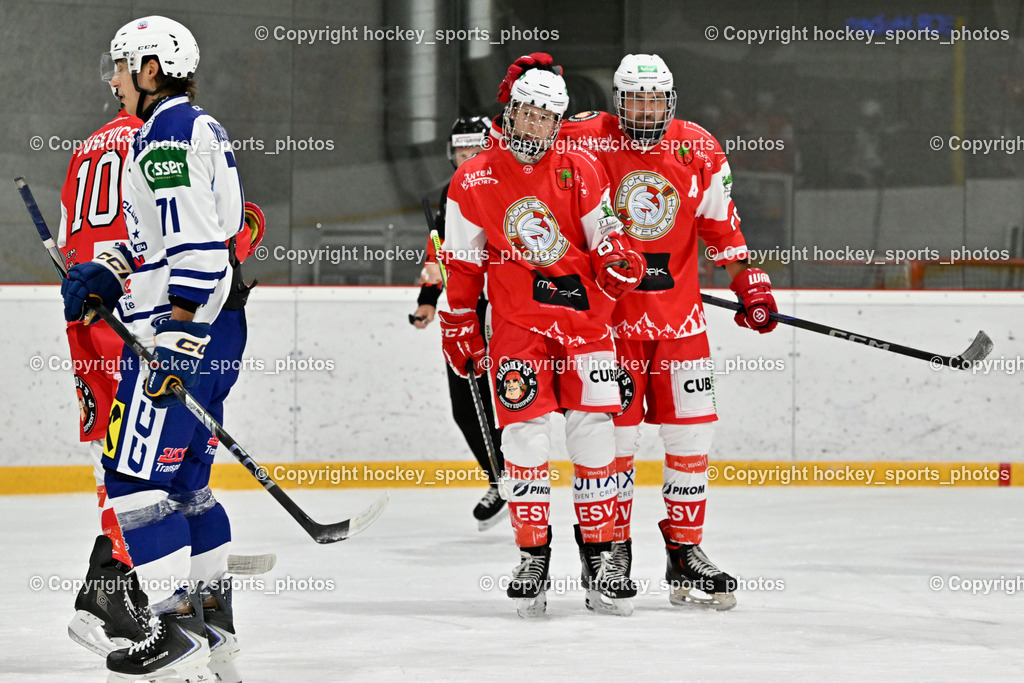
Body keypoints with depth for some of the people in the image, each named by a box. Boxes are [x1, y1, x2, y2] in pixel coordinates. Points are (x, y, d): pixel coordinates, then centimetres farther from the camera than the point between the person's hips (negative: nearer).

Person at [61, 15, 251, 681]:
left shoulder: (169, 134, -13)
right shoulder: (202, 128, 20)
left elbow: (195, 244, -23)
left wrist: (177, 336, -26)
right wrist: (103, 275, 17)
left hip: (180, 328, -11)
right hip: (210, 330, 11)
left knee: (137, 474, -10)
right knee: (182, 477, 17)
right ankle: (215, 623, 23)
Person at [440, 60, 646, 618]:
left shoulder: (581, 172, 5)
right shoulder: (473, 182, 2)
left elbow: (604, 233, 7)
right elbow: (462, 263, 8)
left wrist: (618, 259, -15)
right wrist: (459, 328, 6)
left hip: (584, 318, 1)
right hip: (516, 326, -1)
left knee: (593, 435, -1)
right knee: (526, 438, -8)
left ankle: (599, 556, 6)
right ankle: (532, 555, 3)